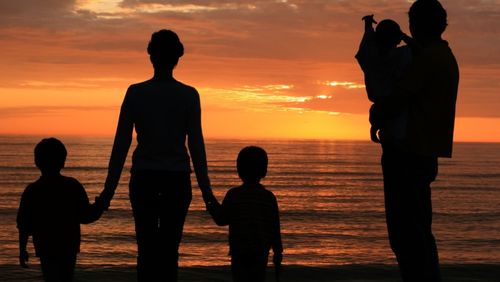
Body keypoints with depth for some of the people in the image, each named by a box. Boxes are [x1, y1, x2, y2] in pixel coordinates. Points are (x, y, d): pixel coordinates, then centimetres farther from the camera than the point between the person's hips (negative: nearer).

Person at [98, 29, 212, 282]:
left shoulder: (135, 93, -3)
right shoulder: (189, 95, -3)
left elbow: (121, 143, -3)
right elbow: (196, 145, -5)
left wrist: (109, 188, 2)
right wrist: (205, 190, 1)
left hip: (143, 178, 1)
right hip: (177, 180, -1)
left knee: (146, 251, 11)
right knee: (169, 252, 4)